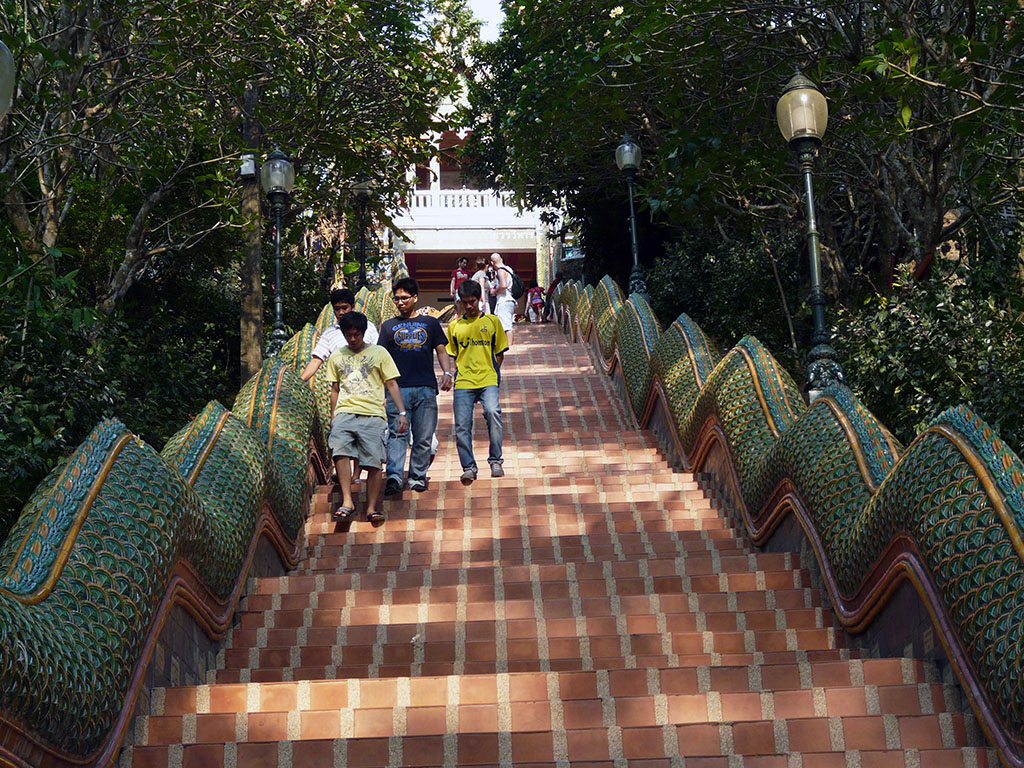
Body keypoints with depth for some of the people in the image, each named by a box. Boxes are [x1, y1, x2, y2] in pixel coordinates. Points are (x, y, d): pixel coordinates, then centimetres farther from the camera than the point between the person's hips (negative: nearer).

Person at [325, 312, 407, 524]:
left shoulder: (379, 353, 12)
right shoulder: (336, 357, 20)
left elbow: (392, 384, 9)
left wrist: (402, 413, 0)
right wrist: (333, 417, 18)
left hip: (373, 414, -1)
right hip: (344, 413, 2)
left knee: (373, 462, -9)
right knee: (339, 450, -24)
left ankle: (372, 508, 1)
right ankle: (347, 502, -25)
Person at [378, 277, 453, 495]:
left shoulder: (430, 323, 17)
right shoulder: (389, 326, 17)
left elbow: (441, 350, 15)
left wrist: (447, 372, -2)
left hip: (426, 388, 1)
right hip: (398, 388, -1)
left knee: (423, 436, 1)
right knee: (397, 434, -12)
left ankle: (417, 477, 10)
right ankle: (394, 477, -22)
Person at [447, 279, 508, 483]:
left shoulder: (492, 321, 11)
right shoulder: (454, 327, 14)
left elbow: (499, 353, 13)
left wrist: (490, 373, 3)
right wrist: (453, 374, 3)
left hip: (488, 381, -2)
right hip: (463, 382, 2)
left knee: (493, 412, -25)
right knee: (462, 425, -4)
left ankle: (495, 460, -13)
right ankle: (468, 467, 8)